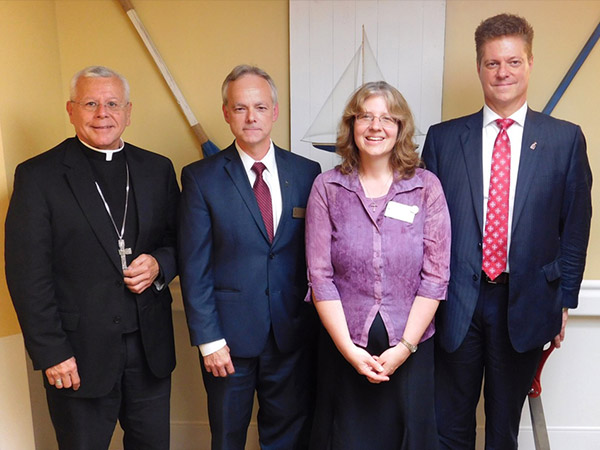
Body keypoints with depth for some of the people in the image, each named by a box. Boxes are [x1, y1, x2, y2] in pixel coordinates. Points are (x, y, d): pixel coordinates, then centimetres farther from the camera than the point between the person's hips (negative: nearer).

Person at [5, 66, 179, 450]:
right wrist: (51, 353, -11)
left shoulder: (158, 169, 4)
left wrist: (160, 264, -12)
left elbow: (181, 241, 10)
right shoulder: (38, 175, -6)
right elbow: (27, 273, -9)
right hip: (80, 353, -3)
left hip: (151, 347, 4)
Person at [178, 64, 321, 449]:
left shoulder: (306, 172, 1)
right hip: (229, 335, -1)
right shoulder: (201, 177, -5)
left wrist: (319, 320, 1)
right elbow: (194, 267, -6)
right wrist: (208, 340, -9)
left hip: (294, 333, 2)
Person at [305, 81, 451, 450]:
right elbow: (320, 277, -5)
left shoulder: (427, 187, -2)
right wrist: (350, 350, -10)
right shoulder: (327, 188, -3)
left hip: (411, 347, 1)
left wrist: (405, 347, -9)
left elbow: (435, 276, -4)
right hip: (345, 347, 0)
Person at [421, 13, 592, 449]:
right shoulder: (442, 138, 1)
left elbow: (575, 227, 5)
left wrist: (564, 300, 4)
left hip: (526, 304, 0)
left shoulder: (565, 139, 2)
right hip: (455, 303, 0)